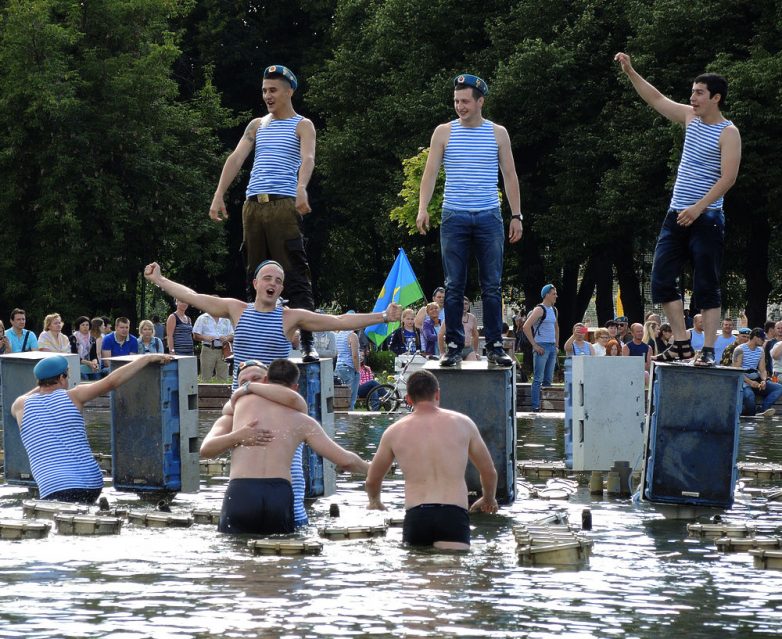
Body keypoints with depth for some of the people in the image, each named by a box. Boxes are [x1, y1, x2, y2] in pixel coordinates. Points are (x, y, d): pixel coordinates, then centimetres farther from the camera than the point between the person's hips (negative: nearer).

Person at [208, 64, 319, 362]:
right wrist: (219, 195, -1)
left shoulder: (302, 126, 5)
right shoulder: (257, 126, 20)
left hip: (284, 204, -6)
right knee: (255, 276, 7)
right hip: (253, 204, 6)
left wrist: (301, 188, -33)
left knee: (295, 275, -11)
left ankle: (307, 343, -14)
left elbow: (307, 158, -13)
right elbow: (236, 158, 11)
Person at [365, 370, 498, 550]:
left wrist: (374, 502, 50)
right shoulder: (462, 423, 12)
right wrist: (488, 499, 45)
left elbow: (372, 480, 27)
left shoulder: (395, 432, 14)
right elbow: (490, 472, 23)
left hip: (415, 515, 1)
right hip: (454, 514, -1)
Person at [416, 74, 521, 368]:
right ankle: (453, 346, 3)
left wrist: (516, 215, 4)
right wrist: (423, 208, -12)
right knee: (454, 286, -1)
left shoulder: (498, 133, 8)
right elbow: (430, 172, 1)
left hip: (489, 218, 0)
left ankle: (494, 346, 3)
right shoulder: (444, 132, 5)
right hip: (454, 218, 0)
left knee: (492, 286, 0)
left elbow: (510, 176, 10)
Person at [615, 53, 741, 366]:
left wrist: (698, 208, -22)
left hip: (706, 217, -7)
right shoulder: (691, 117, 12)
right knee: (661, 279, 2)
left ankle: (708, 350, -3)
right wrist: (630, 72, 13)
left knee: (706, 287, -5)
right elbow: (656, 99, 21)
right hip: (677, 216, 8)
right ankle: (682, 344, 6)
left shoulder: (728, 132, -9)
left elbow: (728, 177, -16)